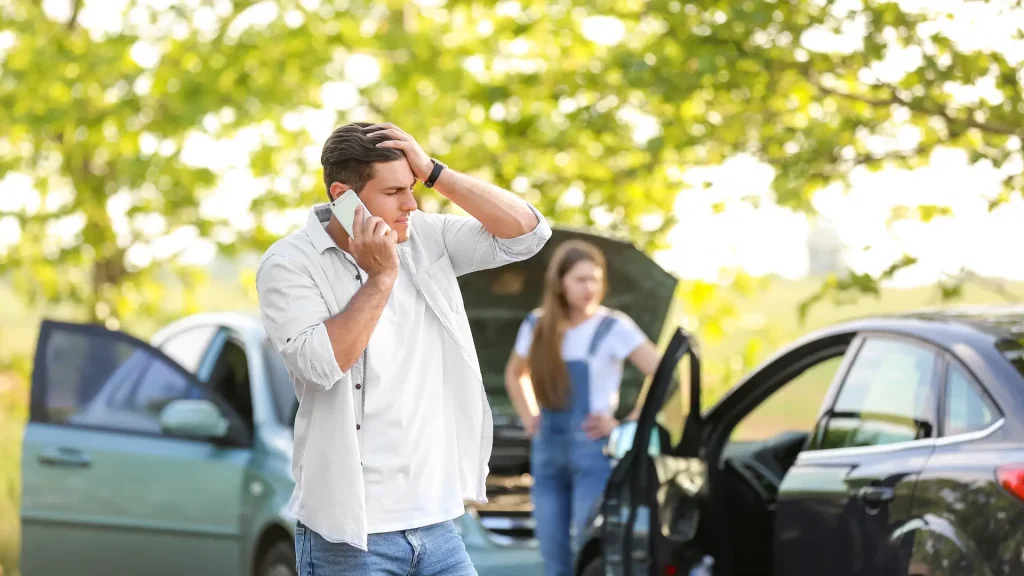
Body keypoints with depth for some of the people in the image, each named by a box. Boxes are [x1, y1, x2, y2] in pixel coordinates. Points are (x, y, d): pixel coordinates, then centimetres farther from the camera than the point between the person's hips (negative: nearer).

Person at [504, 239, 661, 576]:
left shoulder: (614, 327, -5)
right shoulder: (537, 327, 10)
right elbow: (514, 374, 29)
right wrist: (529, 418, 14)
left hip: (594, 451, -5)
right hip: (547, 451, 5)